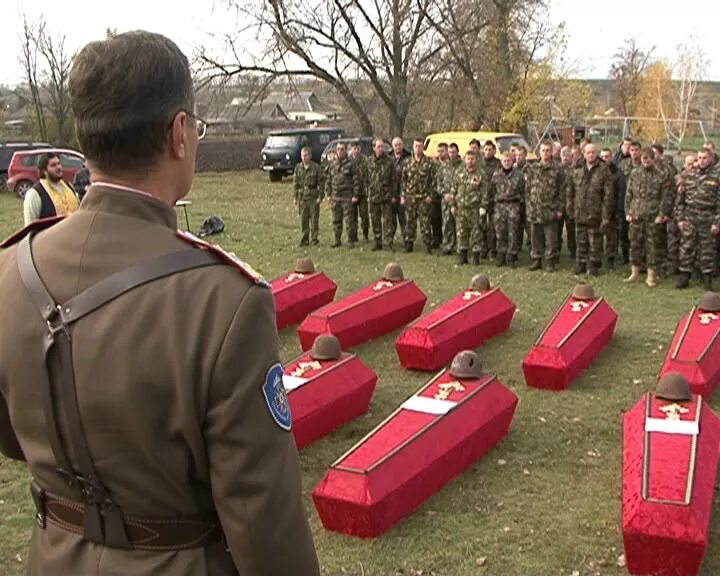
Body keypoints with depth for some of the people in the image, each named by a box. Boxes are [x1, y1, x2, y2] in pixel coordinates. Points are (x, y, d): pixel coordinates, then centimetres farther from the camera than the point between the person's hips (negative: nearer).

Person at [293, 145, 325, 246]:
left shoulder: (316, 167, -6)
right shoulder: (298, 167, 5)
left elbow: (321, 183, -3)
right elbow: (295, 183, 11)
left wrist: (320, 197, -7)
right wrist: (296, 197, 8)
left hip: (313, 198, -3)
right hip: (302, 198, 3)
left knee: (314, 219, 2)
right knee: (303, 220, 5)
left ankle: (315, 239, 10)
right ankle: (304, 240, 12)